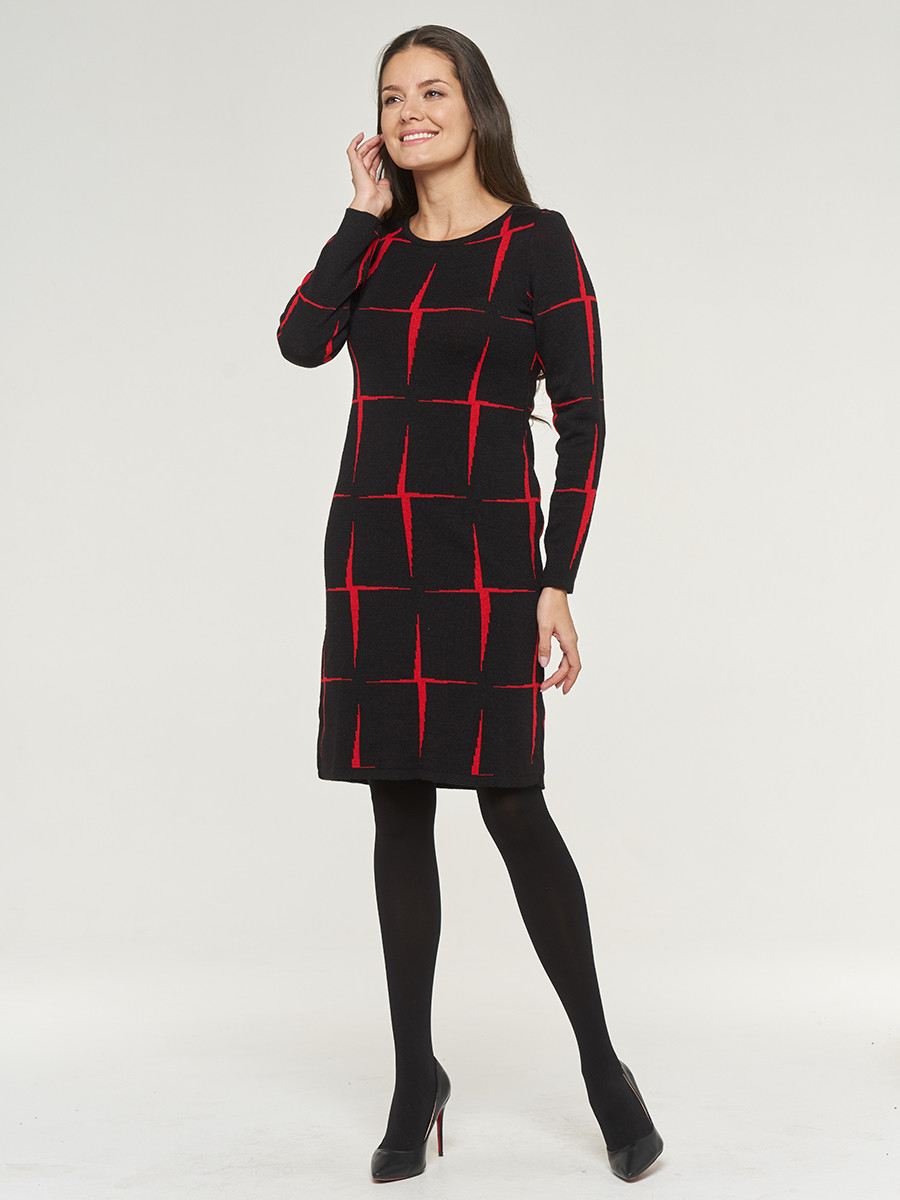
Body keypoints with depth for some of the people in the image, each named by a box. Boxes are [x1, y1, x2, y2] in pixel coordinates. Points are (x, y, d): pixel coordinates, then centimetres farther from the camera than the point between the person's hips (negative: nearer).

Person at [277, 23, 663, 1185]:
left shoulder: (537, 242, -1)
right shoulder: (375, 247, 13)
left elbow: (582, 417, -5)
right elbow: (302, 341, -6)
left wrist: (558, 583, -11)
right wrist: (366, 213, -1)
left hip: (484, 556, -4)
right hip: (371, 553, 5)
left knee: (512, 807, -4)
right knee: (398, 809, 7)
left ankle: (601, 1065, 14)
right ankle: (414, 1078, 18)